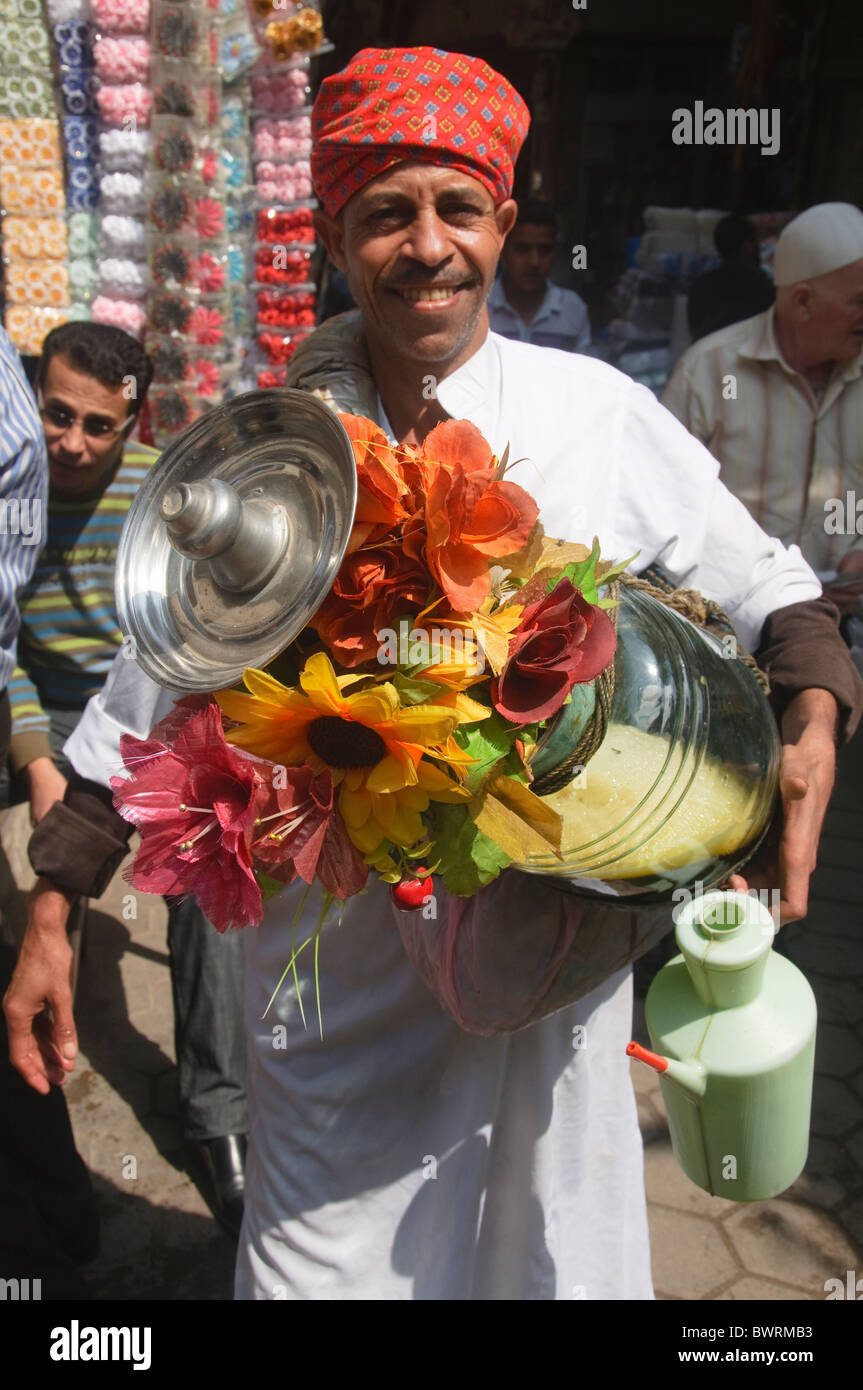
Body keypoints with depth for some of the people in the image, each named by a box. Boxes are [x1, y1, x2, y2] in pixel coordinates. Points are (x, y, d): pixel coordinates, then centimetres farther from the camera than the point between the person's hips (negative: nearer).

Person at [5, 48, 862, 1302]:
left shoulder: (603, 417, -8)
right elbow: (147, 695, 2)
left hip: (549, 951, 0)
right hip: (336, 976, 1)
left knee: (549, 1255, 21)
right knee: (316, 1253, 17)